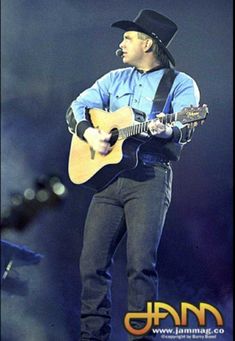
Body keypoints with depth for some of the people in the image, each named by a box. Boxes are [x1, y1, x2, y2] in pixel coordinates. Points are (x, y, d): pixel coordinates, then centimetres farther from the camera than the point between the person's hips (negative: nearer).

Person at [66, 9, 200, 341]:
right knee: (92, 260, 1)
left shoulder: (181, 83, 4)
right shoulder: (115, 79, 20)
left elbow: (186, 128, -10)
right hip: (107, 175, 5)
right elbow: (76, 108, 13)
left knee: (141, 262, -14)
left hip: (150, 176, -5)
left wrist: (166, 131, -33)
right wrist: (89, 133, -8)